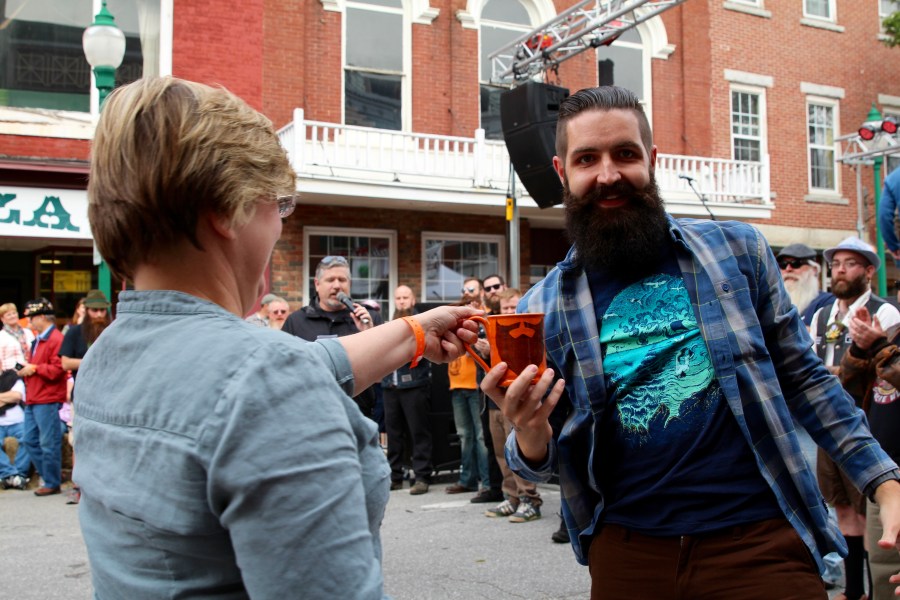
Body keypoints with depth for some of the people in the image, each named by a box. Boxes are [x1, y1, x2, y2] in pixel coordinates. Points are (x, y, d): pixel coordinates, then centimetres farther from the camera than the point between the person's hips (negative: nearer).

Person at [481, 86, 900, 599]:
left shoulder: (734, 249, 0)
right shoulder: (543, 307, 1)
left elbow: (803, 378, 6)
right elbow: (540, 464, 5)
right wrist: (530, 432, -18)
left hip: (760, 539, -1)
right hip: (629, 551, 1)